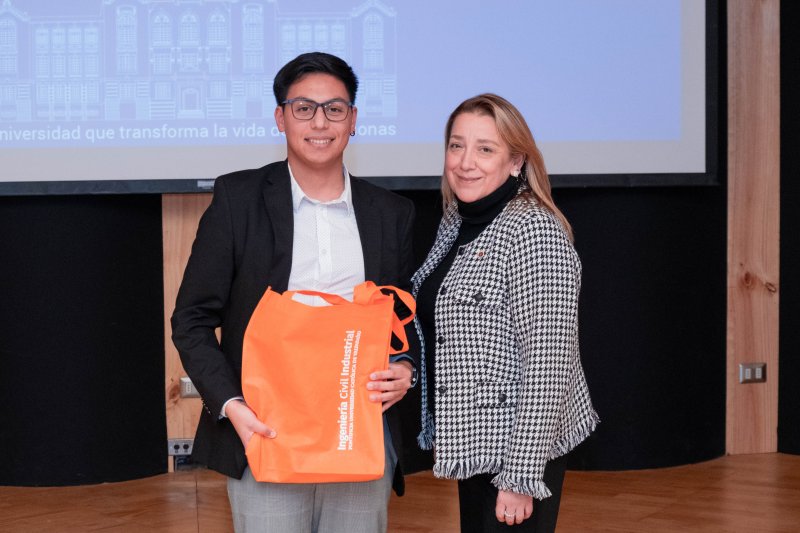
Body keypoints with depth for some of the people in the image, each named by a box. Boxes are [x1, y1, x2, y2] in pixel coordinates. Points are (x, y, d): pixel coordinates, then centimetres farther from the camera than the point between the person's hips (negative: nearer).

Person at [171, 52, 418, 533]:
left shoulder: (391, 213, 10)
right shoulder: (238, 199, 2)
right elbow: (193, 319, 1)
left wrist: (406, 370, -4)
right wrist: (230, 405, -12)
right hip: (266, 437, -2)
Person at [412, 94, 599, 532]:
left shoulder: (534, 232, -18)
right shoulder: (455, 222, 8)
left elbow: (547, 365, -22)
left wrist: (521, 478, -22)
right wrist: (439, 432, 15)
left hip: (517, 450, -8)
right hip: (473, 444, 8)